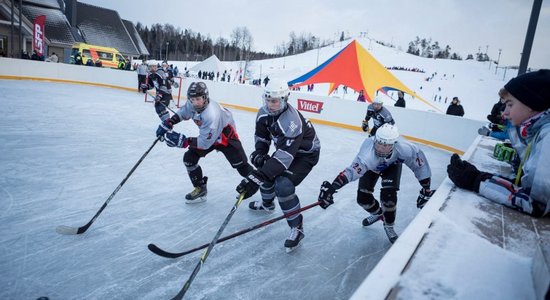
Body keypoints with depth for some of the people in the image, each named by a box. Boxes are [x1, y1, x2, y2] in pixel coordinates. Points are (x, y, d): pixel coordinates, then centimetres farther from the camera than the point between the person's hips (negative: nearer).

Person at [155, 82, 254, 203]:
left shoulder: (212, 115, -40)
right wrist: (168, 123, -3)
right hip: (207, 134, 7)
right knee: (189, 158, -1)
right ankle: (200, 189, 13)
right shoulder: (192, 104, -19)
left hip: (226, 136, -7)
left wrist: (184, 141, -41)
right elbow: (182, 113, 6)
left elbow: (205, 142, -36)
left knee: (241, 165, -9)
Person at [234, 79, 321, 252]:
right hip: (285, 147, 8)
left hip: (306, 153, -8)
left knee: (284, 185, -24)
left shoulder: (292, 121, -38)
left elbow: (284, 156, -44)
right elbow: (261, 135, 4)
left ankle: (297, 227, -6)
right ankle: (267, 203, 43)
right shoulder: (264, 113, -13)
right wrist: (259, 153, -16)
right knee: (267, 173, 12)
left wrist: (257, 177, -49)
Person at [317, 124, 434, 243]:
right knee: (363, 198, -2)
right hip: (371, 167, 0)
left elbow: (420, 164, -23)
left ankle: (388, 226, 11)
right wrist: (331, 187, -73)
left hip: (392, 165, 0)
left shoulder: (404, 149, -40)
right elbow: (352, 170, -58)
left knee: (388, 195, -18)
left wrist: (426, 189, -17)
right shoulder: (368, 156, -47)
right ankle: (377, 213, 34)